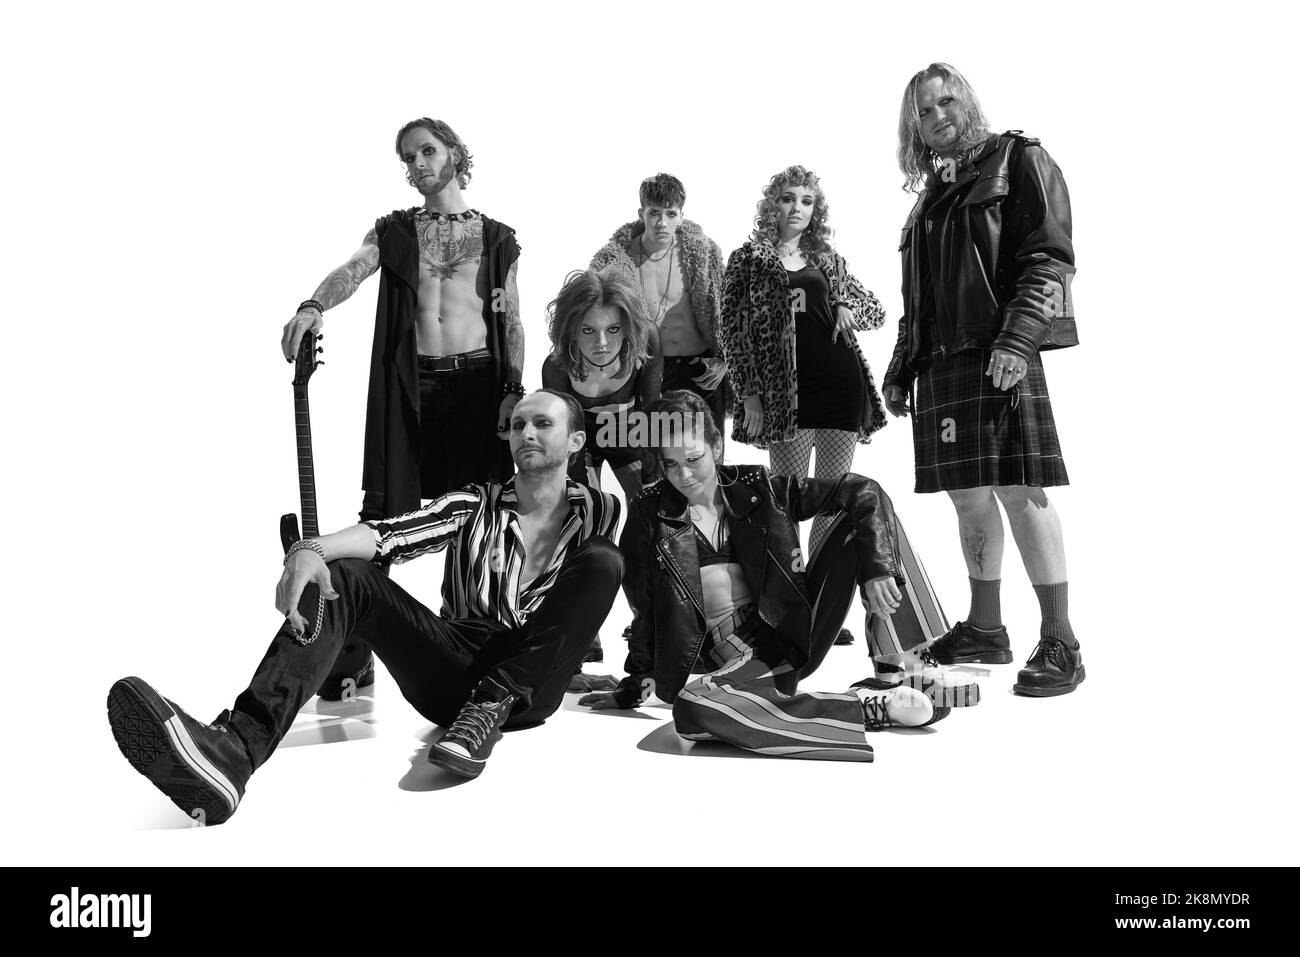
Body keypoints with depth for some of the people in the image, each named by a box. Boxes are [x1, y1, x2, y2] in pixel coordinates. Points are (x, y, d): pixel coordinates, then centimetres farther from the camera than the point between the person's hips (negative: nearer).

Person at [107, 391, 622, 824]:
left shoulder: (598, 513, 7)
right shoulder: (476, 506, 7)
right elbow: (385, 533, -9)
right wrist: (312, 550, -31)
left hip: (530, 688, -2)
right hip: (451, 677, 2)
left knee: (604, 562, -23)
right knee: (342, 577, -19)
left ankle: (490, 707, -26)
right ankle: (234, 749, -41)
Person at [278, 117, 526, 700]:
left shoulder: (498, 238, 12)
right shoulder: (392, 232, 13)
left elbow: (511, 323, 10)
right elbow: (352, 270, -7)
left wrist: (513, 390, -2)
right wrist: (313, 307, -28)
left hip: (476, 380, 0)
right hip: (408, 384, 1)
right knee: (384, 514, -4)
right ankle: (354, 654, 2)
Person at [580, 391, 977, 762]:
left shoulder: (757, 489, 1)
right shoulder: (650, 515, -1)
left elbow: (863, 491, -3)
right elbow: (646, 609, 5)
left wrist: (877, 566, -17)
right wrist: (636, 684, 3)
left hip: (793, 639, 2)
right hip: (723, 663, -2)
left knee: (860, 518, -10)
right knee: (691, 707, -40)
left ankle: (904, 670, -9)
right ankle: (866, 706, -31)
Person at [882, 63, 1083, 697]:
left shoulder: (1018, 160, 6)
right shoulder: (931, 195, 25)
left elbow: (1051, 257, -6)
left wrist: (1018, 337, -19)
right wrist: (900, 369, 20)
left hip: (999, 356, -6)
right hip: (939, 363, 7)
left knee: (1018, 491, -12)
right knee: (968, 497, 7)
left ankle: (1060, 644, -5)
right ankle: (984, 630, 17)